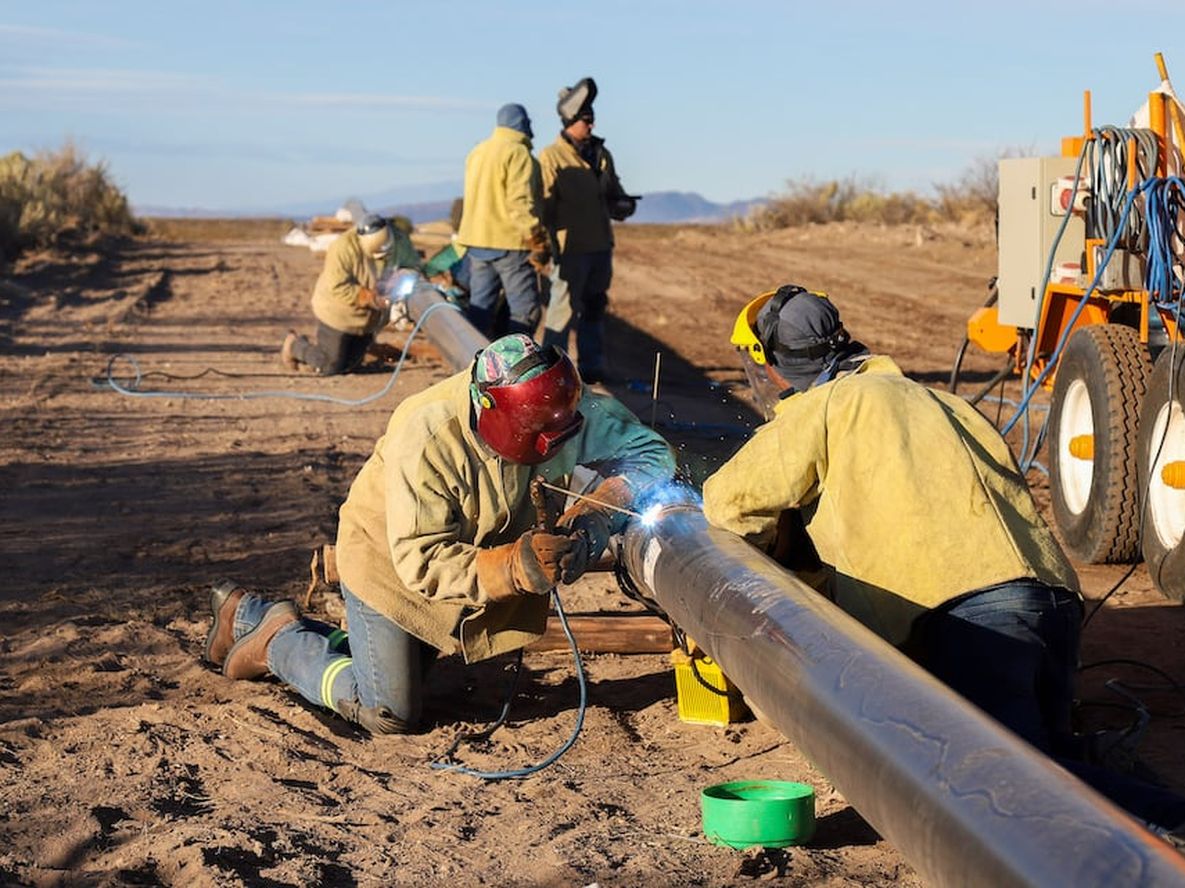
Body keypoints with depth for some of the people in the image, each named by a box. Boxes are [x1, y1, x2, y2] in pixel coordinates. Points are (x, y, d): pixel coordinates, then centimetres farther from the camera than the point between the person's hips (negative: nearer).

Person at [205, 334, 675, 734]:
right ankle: (280, 640, 17)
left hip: (472, 549, 6)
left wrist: (597, 509, -34)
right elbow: (422, 564, -35)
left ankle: (247, 614, 38)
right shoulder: (428, 439, -39)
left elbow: (651, 453, -17)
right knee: (390, 713, -5)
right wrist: (513, 566, -48)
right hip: (390, 556, -6)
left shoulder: (560, 409, -25)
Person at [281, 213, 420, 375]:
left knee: (350, 365, 14)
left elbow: (414, 265, 0)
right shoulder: (344, 248, -31)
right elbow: (338, 288, -30)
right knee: (329, 367, 1)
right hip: (338, 312, -6)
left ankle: (318, 348, 40)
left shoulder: (399, 240, -15)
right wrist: (370, 298, -35)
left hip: (368, 318, 6)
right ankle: (294, 345, 27)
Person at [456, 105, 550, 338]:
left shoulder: (476, 152, 16)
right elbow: (521, 203, -19)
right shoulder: (518, 153, -11)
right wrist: (538, 244, -16)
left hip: (476, 242, 8)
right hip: (509, 243, -8)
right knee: (526, 312, -4)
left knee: (480, 308, 11)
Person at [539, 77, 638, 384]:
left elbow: (613, 192, 22)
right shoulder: (552, 156, -8)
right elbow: (543, 204, -12)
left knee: (594, 308, 14)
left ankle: (592, 366, 22)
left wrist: (623, 204, 0)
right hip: (571, 246, -7)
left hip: (600, 244, 7)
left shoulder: (601, 154, 13)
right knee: (563, 309, -7)